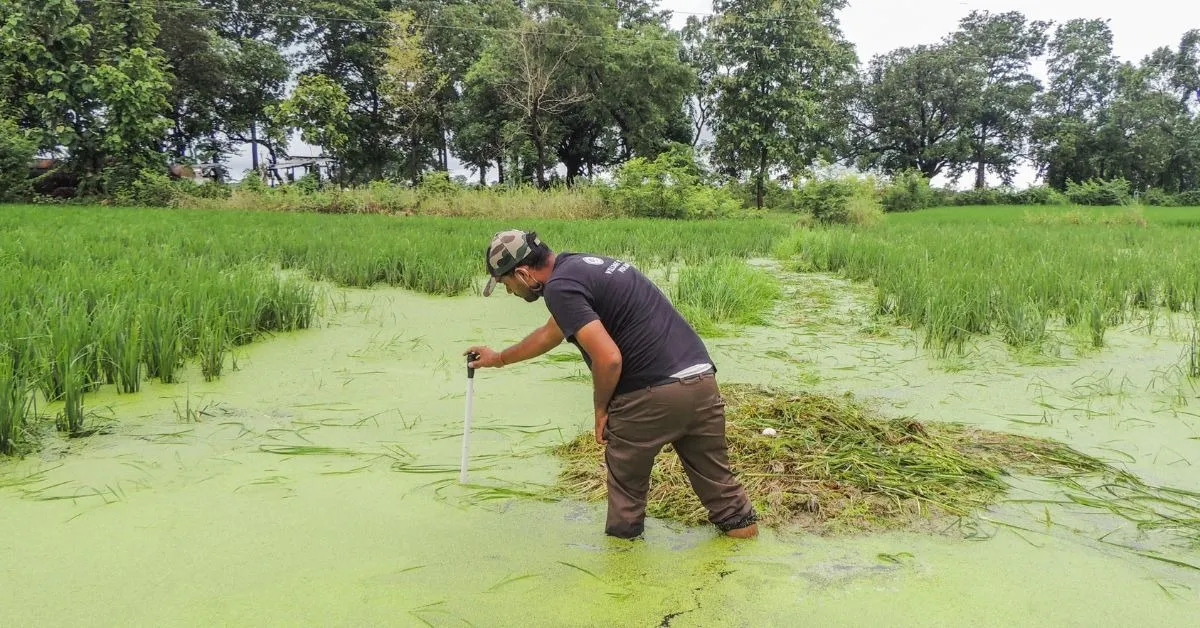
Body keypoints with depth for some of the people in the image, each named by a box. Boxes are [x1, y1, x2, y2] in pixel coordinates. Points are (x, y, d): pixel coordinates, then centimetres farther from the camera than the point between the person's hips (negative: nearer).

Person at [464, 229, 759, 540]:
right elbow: (550, 333, 37)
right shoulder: (582, 265, 20)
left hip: (653, 394, -8)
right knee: (714, 474, 20)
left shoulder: (560, 287, -10)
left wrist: (600, 409, 0)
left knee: (626, 479, 15)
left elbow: (608, 358, -20)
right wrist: (499, 358, 49)